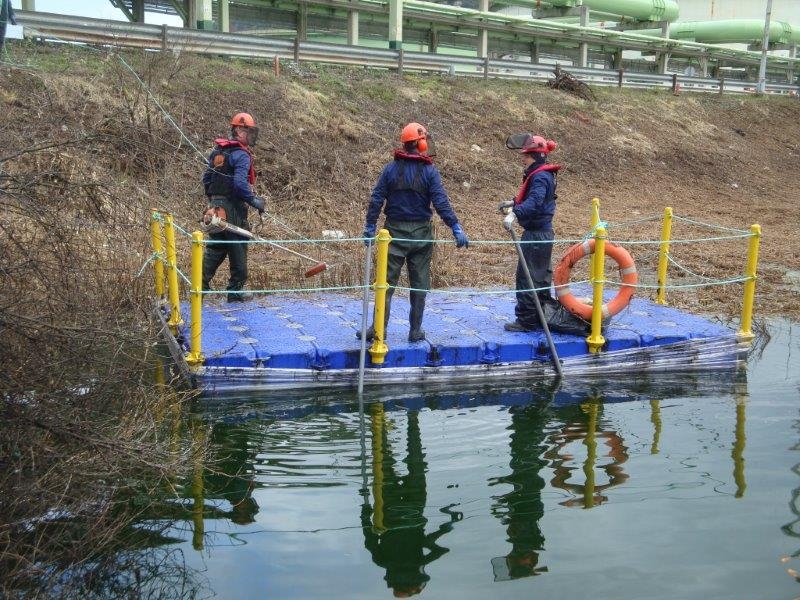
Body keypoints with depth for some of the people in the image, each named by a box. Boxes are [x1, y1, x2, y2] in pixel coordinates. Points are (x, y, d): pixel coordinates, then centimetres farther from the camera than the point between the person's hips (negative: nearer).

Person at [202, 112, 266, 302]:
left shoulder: (217, 151, 13)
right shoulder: (241, 155, -13)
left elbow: (206, 178, 17)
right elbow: (240, 183, -25)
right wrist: (254, 201, -15)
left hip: (216, 205, 8)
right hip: (233, 208, -8)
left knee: (214, 247, 13)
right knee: (238, 249, 3)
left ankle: (201, 285, 10)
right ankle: (236, 290, 9)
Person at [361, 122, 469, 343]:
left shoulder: (391, 169, 0)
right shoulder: (430, 171, -5)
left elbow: (376, 200, -3)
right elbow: (441, 202, -12)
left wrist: (370, 228, 3)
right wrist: (456, 228, -12)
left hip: (395, 231, 1)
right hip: (421, 233, -1)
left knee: (387, 282, 4)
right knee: (419, 283, 9)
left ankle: (378, 328, 1)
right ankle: (415, 331, 13)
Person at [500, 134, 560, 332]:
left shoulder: (541, 177, -19)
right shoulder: (540, 175, 13)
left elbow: (534, 202, -35)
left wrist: (514, 214, -46)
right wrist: (513, 202, 24)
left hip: (536, 234, -11)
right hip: (542, 233, 11)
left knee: (526, 277, -6)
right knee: (541, 276, 16)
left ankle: (526, 321, -1)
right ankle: (541, 317, 26)